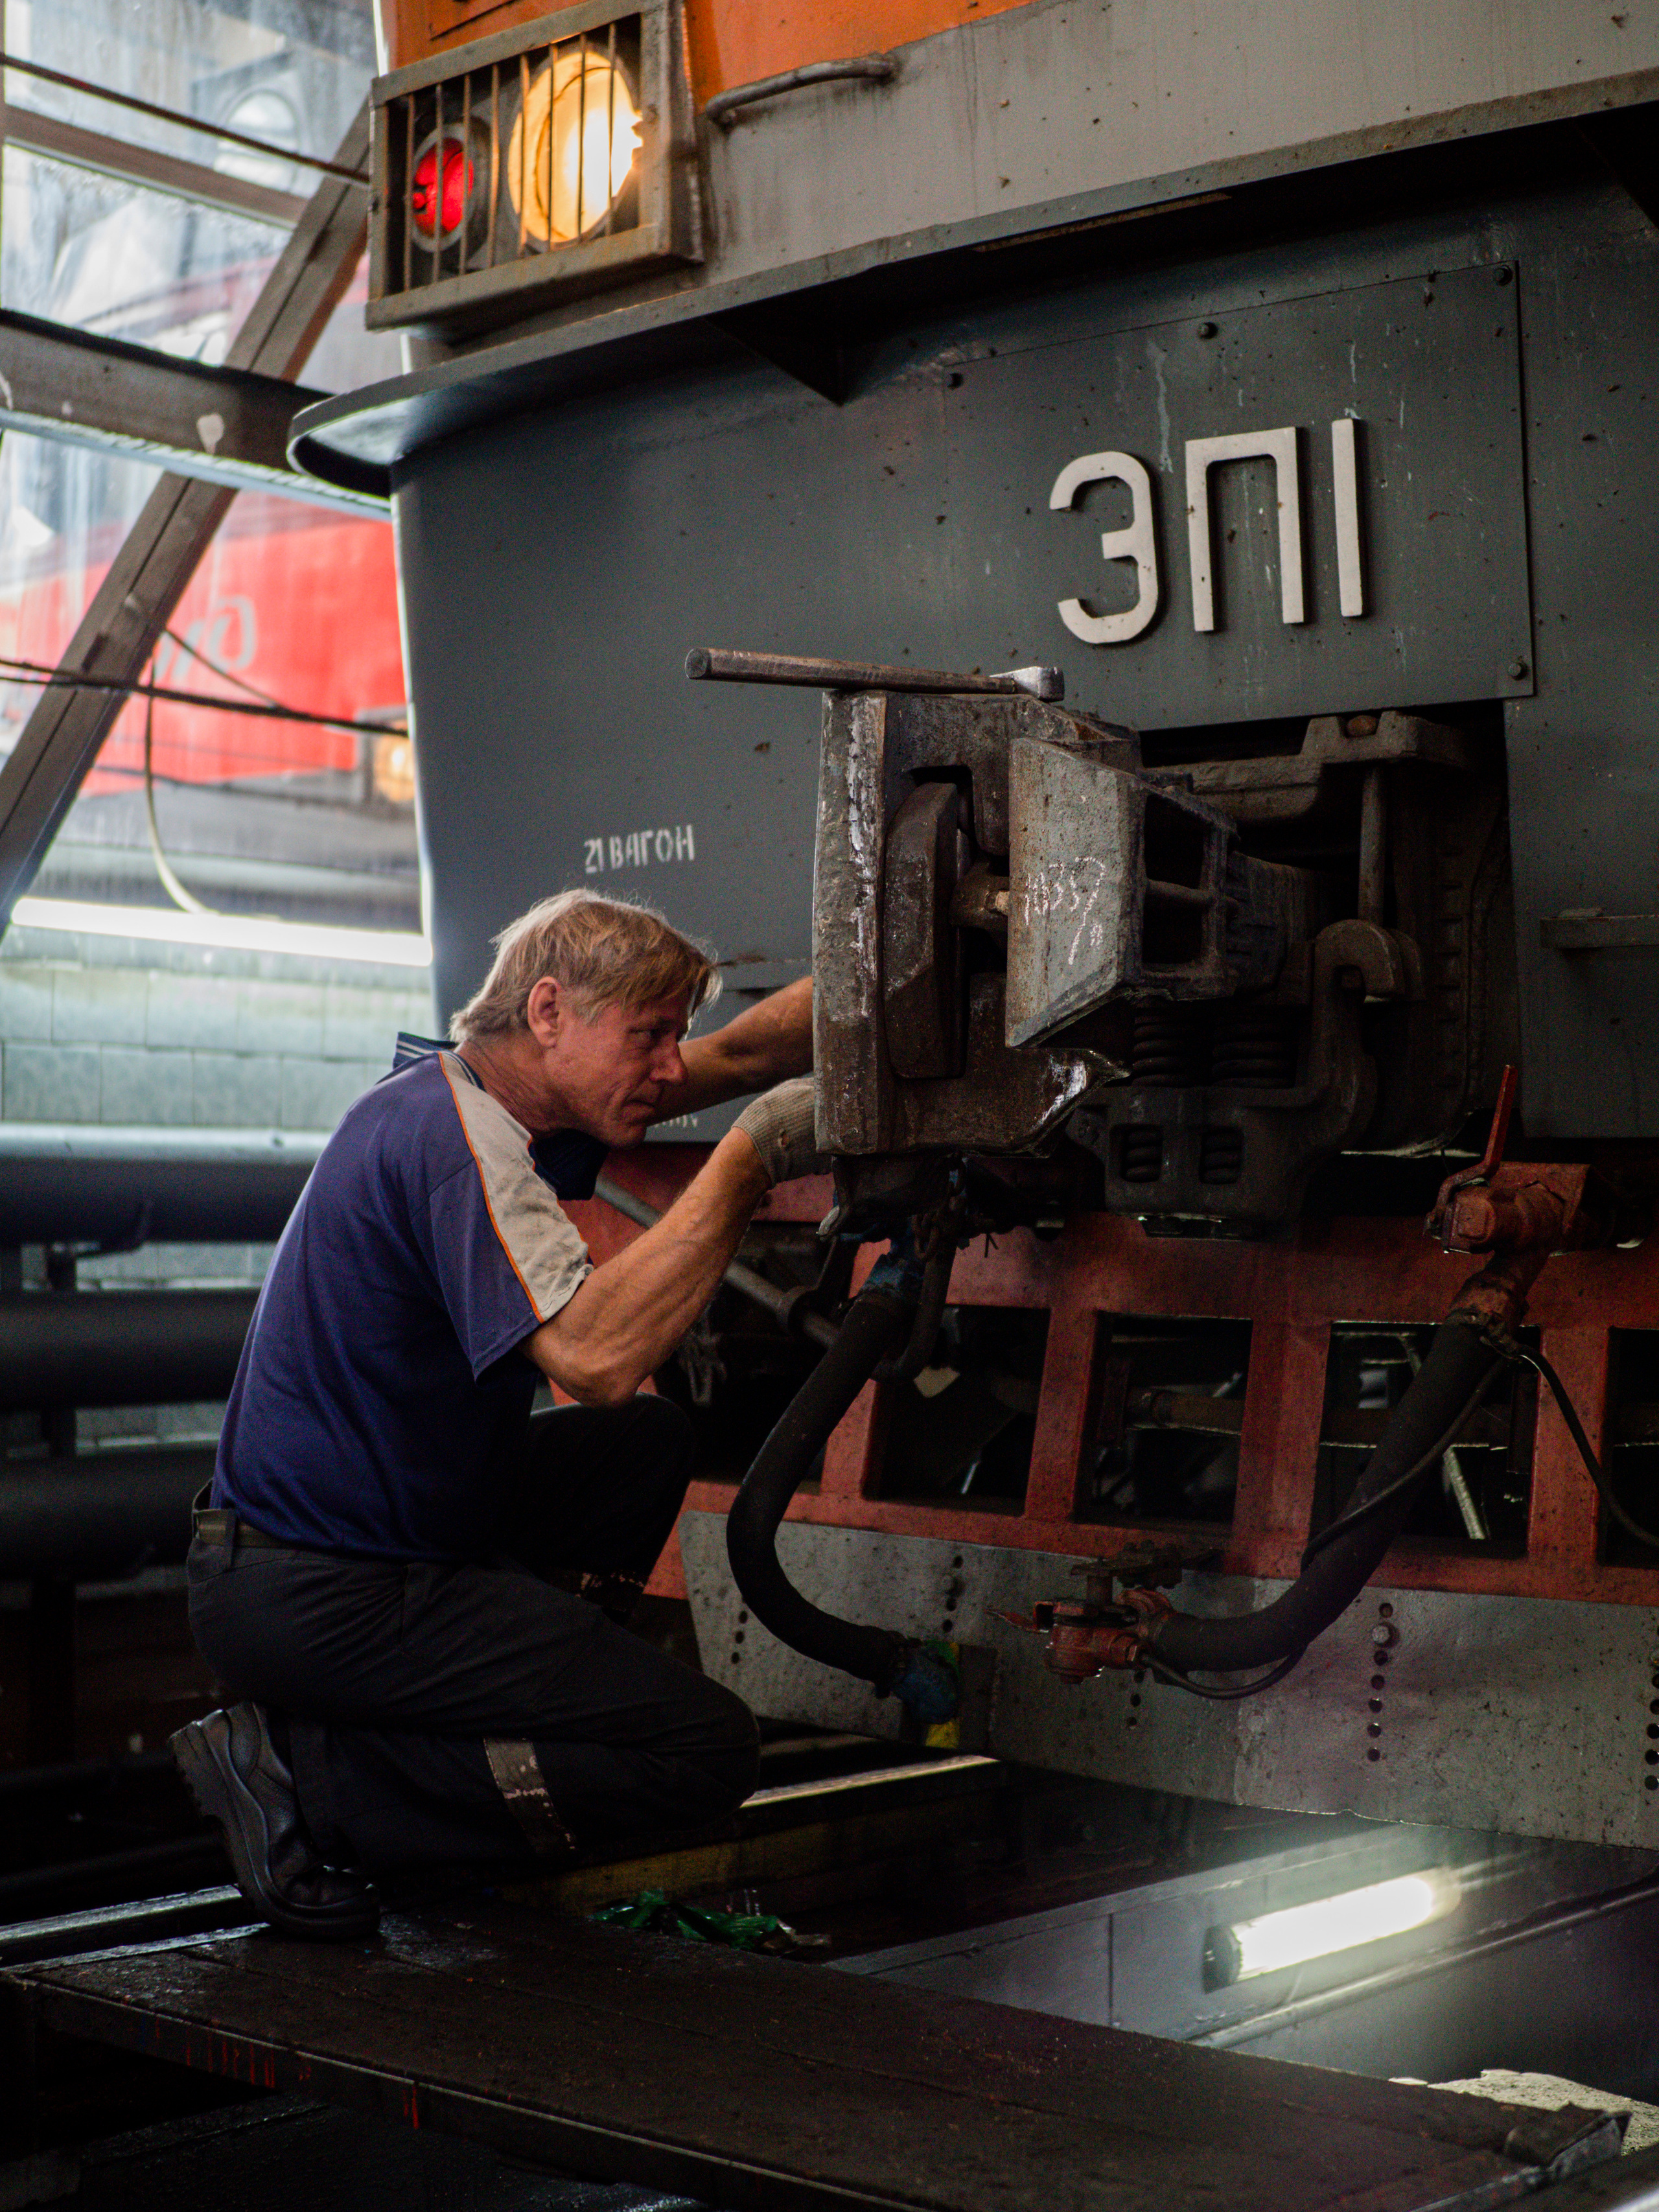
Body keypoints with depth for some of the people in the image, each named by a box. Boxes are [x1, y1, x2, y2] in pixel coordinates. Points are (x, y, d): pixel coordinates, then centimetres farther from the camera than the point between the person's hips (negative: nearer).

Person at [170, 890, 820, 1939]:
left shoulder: (501, 1090, 8)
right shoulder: (452, 1136, -22)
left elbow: (743, 1053, 16)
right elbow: (594, 1356, -35)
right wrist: (751, 1159, -27)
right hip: (321, 1603, -10)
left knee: (648, 1439, 23)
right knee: (709, 1747, -11)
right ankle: (314, 1777, -9)